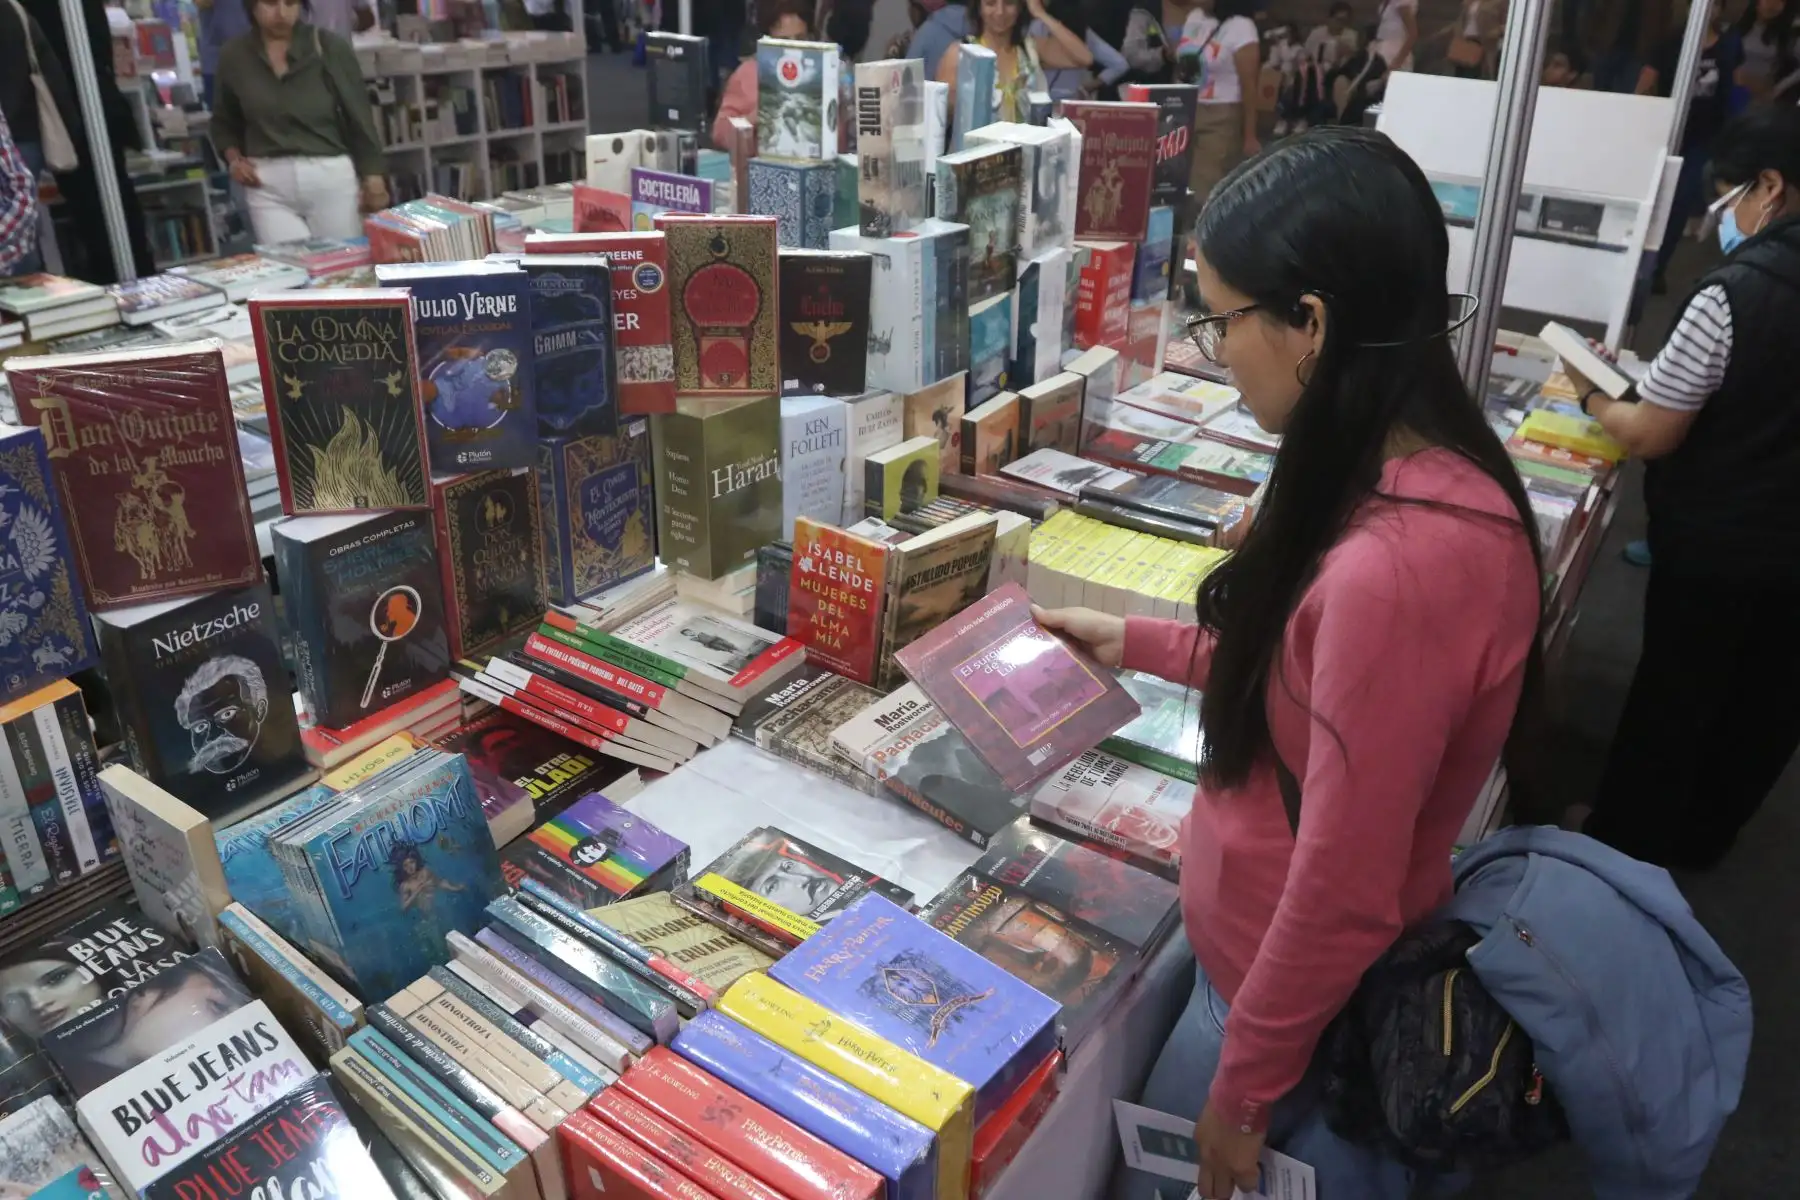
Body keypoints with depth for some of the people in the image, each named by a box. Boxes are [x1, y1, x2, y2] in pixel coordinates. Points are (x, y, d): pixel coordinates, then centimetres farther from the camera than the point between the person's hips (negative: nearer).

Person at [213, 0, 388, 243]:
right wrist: (234, 158, 1)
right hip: (268, 186, 1)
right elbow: (224, 122, 20)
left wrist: (374, 178, -6)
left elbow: (358, 116, 1)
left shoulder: (330, 48, -1)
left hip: (331, 177, -1)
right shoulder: (234, 57, 5)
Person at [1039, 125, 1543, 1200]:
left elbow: (1341, 889, -27)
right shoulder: (1432, 472, -5)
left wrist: (1245, 1090, -14)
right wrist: (1136, 643, 14)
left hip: (1308, 1012, -8)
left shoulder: (1394, 563, -35)